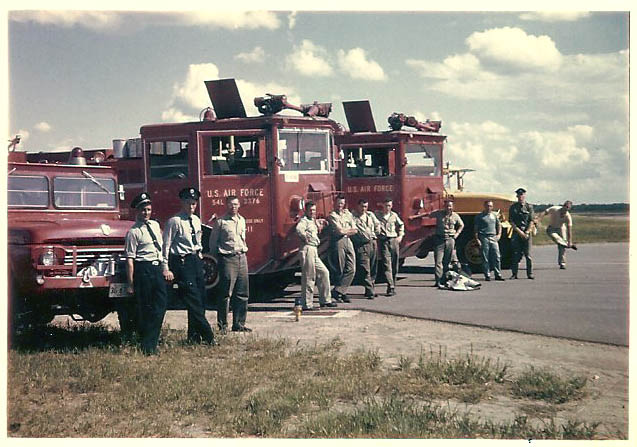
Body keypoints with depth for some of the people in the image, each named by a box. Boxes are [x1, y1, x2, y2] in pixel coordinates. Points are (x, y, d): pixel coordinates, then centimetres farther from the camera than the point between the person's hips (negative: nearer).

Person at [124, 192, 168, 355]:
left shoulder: (155, 225, 14)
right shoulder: (133, 232, -7)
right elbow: (130, 259, -11)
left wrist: (164, 267, 18)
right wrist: (130, 284, -14)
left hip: (158, 268, 7)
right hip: (143, 269, -7)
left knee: (161, 304, 1)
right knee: (144, 308, -1)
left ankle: (152, 342, 10)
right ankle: (146, 347, 7)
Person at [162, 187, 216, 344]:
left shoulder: (196, 220, 12)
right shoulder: (174, 221, -10)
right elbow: (166, 246, -12)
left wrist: (199, 259, 18)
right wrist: (166, 269, -15)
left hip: (196, 260, 8)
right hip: (182, 262, -8)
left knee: (200, 298, 7)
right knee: (193, 300, -8)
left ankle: (194, 336, 18)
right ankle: (208, 337, -7)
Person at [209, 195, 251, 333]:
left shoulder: (242, 220, 15)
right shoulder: (220, 222, -4)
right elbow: (212, 243, 0)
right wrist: (218, 259, 1)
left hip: (242, 258, 6)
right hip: (228, 259, -6)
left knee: (242, 294, 7)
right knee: (226, 294, -6)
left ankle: (239, 324, 14)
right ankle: (223, 325, -1)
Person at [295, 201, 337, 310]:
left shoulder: (313, 221, 20)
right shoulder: (304, 220, -9)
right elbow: (299, 229, -31)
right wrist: (305, 238, -17)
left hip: (314, 251, 10)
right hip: (307, 249, -10)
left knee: (324, 272, 13)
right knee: (308, 277, -7)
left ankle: (325, 300, 18)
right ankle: (307, 304, -3)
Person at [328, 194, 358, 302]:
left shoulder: (348, 214, 18)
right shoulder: (332, 215, -1)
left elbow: (355, 230, 11)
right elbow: (340, 230, -11)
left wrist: (344, 231, -3)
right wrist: (350, 230, 4)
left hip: (348, 241, 6)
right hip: (337, 242, -6)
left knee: (351, 269, -4)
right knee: (339, 270, -4)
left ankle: (337, 291, -3)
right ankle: (342, 293, 2)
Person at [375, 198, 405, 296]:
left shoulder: (394, 215, 13)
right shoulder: (377, 214, 3)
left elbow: (401, 225, 27)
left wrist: (400, 235, 17)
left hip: (394, 240, 4)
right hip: (383, 241, -4)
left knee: (394, 265, 6)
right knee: (386, 265, -14)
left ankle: (393, 286, 16)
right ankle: (390, 287, -20)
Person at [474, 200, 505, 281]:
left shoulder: (494, 215, 15)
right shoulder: (479, 216, 3)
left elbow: (499, 225, 25)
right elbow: (475, 229, 0)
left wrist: (499, 234, 10)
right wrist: (477, 239, -8)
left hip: (493, 238, 4)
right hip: (484, 238, -4)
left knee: (496, 257, -1)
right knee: (485, 258, -2)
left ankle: (498, 275, 4)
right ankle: (487, 276, 3)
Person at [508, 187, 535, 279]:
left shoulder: (529, 207, 5)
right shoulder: (513, 207, 8)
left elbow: (531, 221, 1)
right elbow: (511, 222, 3)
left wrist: (527, 232, -10)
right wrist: (519, 231, -7)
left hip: (527, 232, -1)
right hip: (516, 233, 1)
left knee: (528, 254, -2)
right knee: (516, 254, 0)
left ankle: (530, 274, 3)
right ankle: (514, 274, 4)